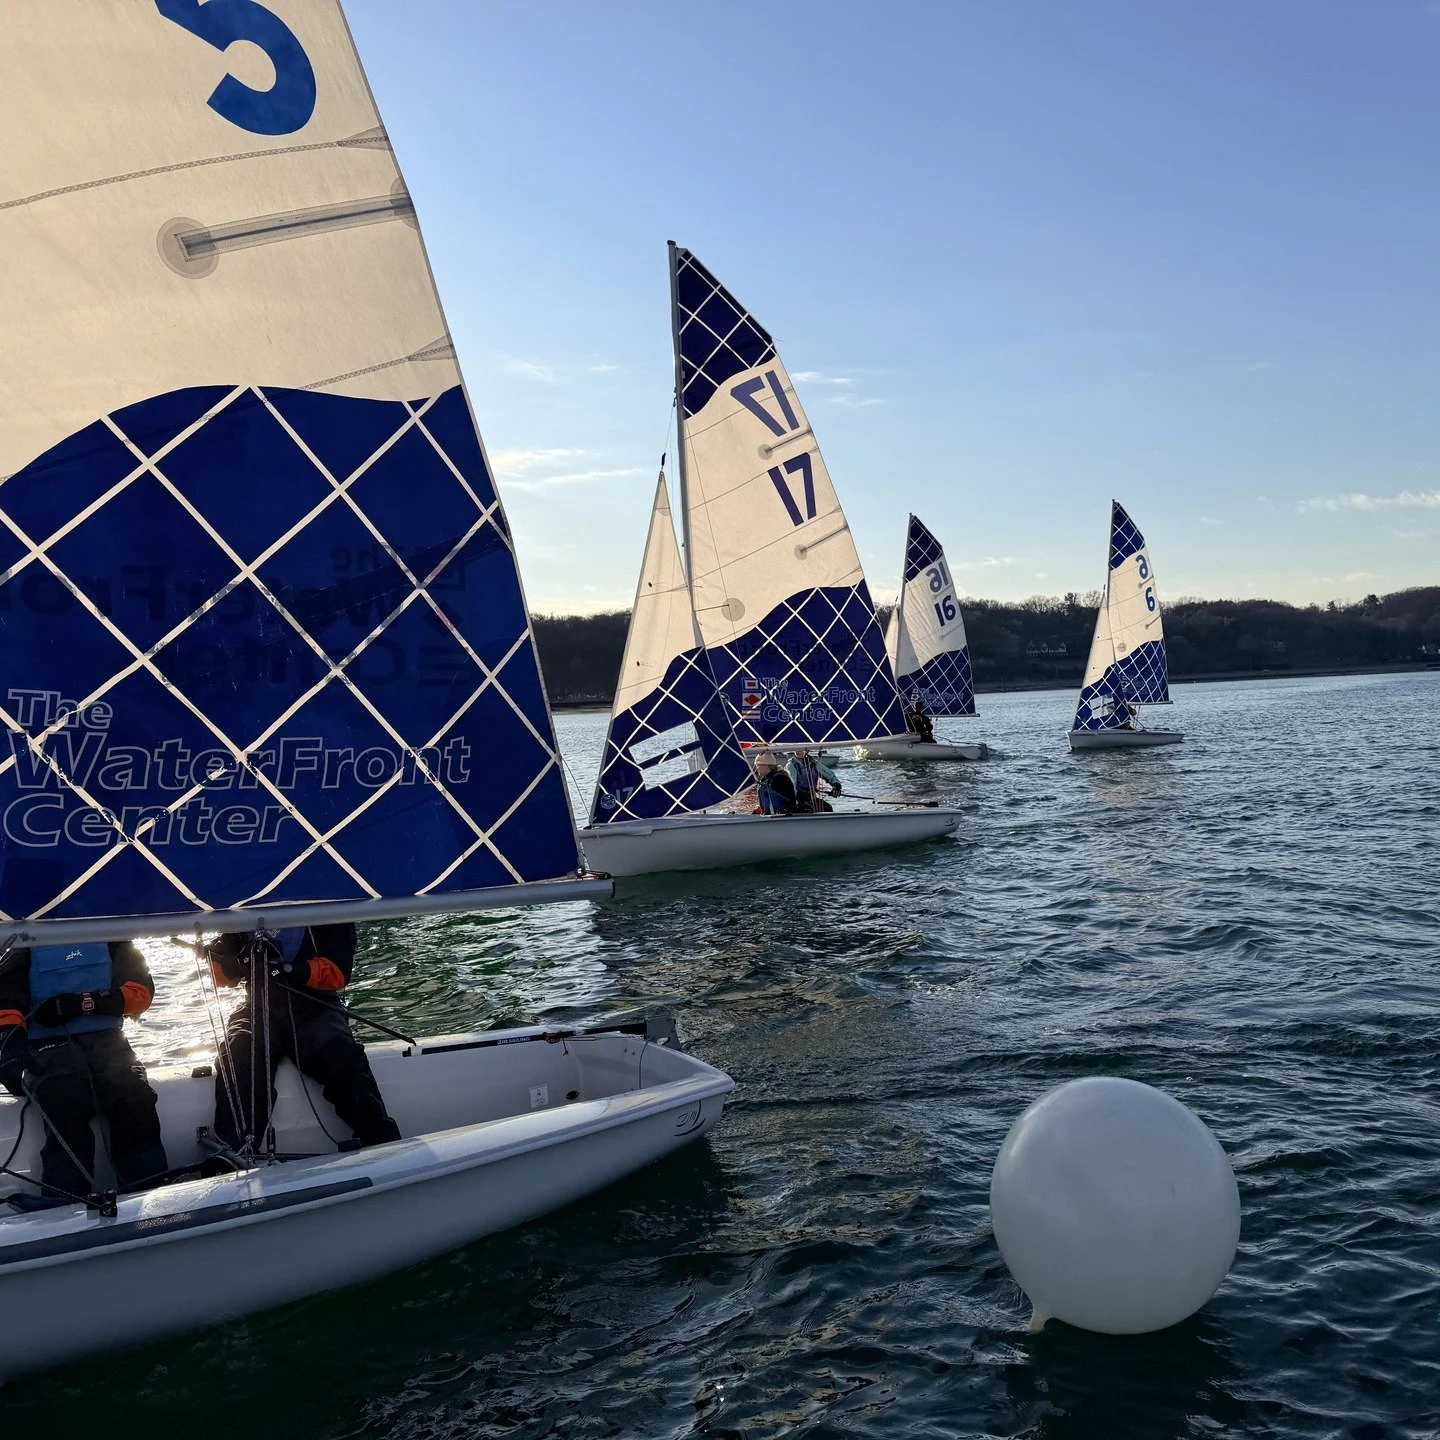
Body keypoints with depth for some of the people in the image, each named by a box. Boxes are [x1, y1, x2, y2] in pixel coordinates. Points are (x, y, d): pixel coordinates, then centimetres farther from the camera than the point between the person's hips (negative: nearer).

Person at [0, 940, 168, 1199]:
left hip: (103, 1037, 1)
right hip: (47, 1041, -1)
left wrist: (82, 1003, -10)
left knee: (132, 1098, -30)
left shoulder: (110, 938, 17)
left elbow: (141, 991, 6)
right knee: (65, 1100, -34)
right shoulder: (25, 948, 16)